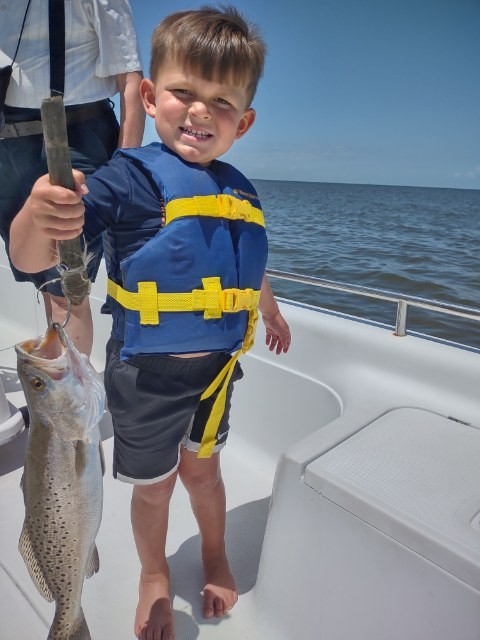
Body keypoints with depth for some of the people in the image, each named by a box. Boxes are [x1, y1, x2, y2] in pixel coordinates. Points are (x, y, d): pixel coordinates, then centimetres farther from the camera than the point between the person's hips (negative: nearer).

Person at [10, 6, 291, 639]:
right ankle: (154, 576, 49)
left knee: (202, 466, 24)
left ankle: (216, 558, 54)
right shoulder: (131, 176, -16)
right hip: (147, 373, -3)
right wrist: (38, 216, -44)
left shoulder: (240, 191, 1)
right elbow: (30, 259, -23)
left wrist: (272, 314, 32)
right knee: (153, 485, 17)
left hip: (215, 366, 4)